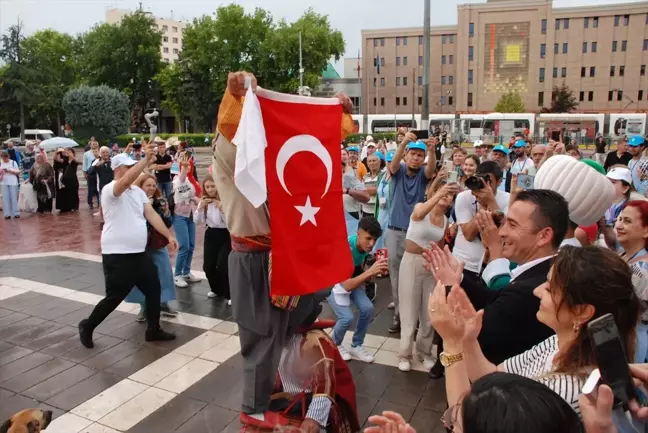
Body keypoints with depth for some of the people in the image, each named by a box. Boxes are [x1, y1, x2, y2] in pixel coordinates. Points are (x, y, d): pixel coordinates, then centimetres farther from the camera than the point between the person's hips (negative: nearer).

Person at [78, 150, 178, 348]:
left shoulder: (138, 191, 10)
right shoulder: (110, 190, -14)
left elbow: (152, 215, 5)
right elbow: (126, 181, -36)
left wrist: (169, 235, -3)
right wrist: (146, 159, -42)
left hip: (139, 253, 8)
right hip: (117, 255, -8)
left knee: (153, 289, 13)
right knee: (114, 297, 1)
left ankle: (153, 330, 28)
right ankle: (87, 326, 26)